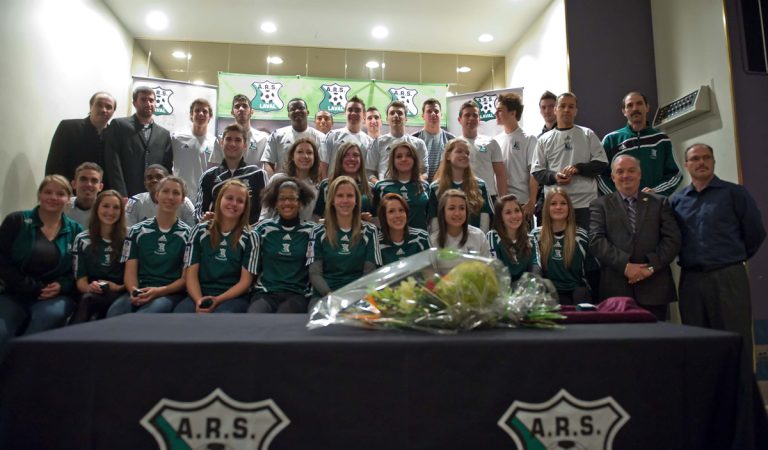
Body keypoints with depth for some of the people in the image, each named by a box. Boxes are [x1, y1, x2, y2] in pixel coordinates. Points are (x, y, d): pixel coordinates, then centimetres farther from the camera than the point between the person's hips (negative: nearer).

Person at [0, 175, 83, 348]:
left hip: (55, 296, 1)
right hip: (14, 294, 0)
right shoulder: (16, 221, 4)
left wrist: (61, 286, -13)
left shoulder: (75, 230, 8)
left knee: (50, 315, -33)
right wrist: (32, 287, -11)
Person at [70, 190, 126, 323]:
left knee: (87, 299, -34)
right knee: (86, 299, -36)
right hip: (92, 294, 2)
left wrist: (119, 288, -14)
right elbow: (80, 278, 5)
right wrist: (88, 287, -18)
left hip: (118, 295, -1)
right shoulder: (82, 240, 12)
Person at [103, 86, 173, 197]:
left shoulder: (164, 134, 15)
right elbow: (113, 165, -4)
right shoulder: (119, 125, 5)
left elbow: (167, 169, 12)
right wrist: (121, 196, -12)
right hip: (125, 197, -3)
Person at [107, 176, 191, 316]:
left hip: (170, 293, -2)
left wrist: (159, 291, -15)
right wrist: (134, 291, -15)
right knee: (114, 313, -32)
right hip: (140, 292, 2)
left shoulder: (187, 235, 6)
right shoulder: (136, 231, 13)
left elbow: (186, 277, 2)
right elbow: (130, 271, 7)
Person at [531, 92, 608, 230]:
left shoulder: (588, 135, 10)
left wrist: (578, 168, -10)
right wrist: (554, 177, -10)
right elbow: (536, 172, 8)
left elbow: (601, 163, 5)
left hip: (585, 203, 0)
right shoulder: (544, 139, 11)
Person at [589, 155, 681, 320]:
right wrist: (625, 266, -13)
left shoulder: (660, 203, 15)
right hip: (615, 289, -1)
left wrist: (651, 267, -8)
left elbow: (672, 239, 5)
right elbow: (596, 241, -2)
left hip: (654, 289, 2)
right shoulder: (600, 205, 10)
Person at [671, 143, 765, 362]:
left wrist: (735, 258, 9)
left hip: (728, 277, -3)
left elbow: (755, 232, 3)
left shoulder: (734, 193, 1)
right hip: (690, 280, 3)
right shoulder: (676, 200, 9)